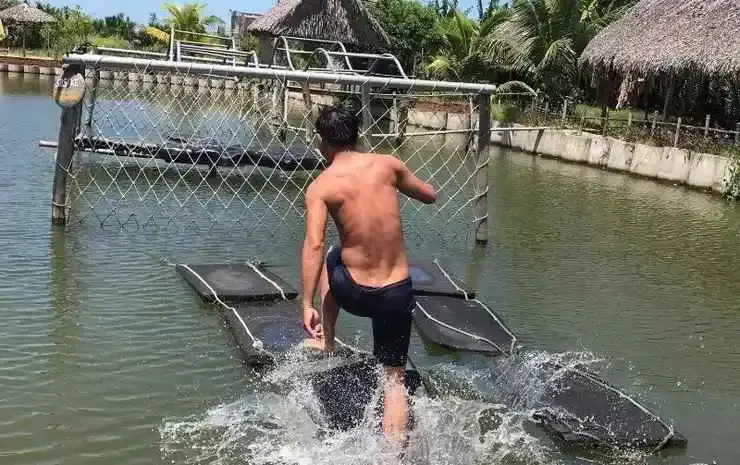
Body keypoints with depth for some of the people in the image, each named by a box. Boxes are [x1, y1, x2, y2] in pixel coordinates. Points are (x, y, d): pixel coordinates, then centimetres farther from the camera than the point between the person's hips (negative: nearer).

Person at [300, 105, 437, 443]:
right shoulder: (387, 164, 0)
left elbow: (314, 245, -19)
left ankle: (325, 342, 38)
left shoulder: (320, 187, -7)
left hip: (354, 294, -1)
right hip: (397, 293, 1)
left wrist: (307, 305, -18)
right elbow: (430, 196, 15)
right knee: (394, 378, 16)